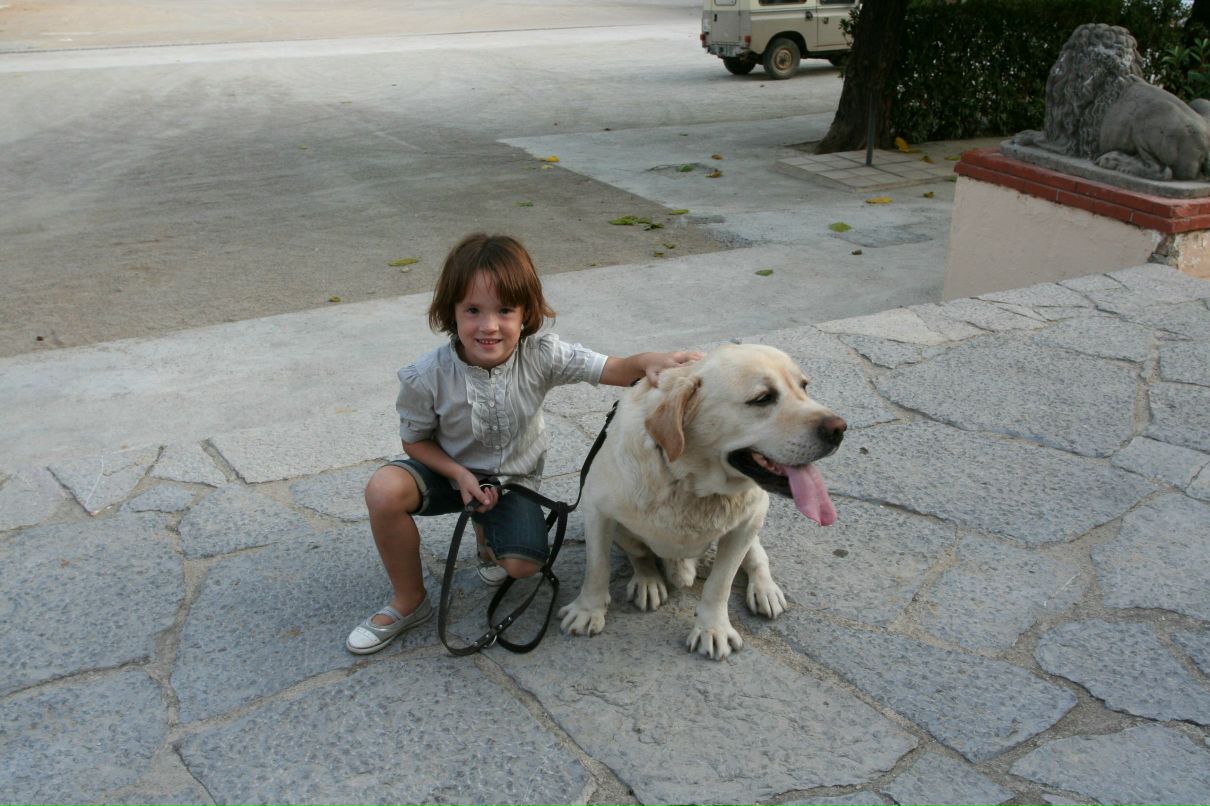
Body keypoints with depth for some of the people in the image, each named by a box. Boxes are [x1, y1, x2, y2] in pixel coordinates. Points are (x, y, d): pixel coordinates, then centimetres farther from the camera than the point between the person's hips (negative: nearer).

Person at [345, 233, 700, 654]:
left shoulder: (541, 355, -24)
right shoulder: (427, 377, -25)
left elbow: (616, 370, -29)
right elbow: (416, 441, -8)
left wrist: (648, 361, -52)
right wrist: (461, 474, -24)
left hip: (514, 479, 1)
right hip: (450, 471, 0)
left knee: (522, 564, -21)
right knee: (383, 490, -29)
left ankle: (487, 532, 20)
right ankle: (409, 602, -5)